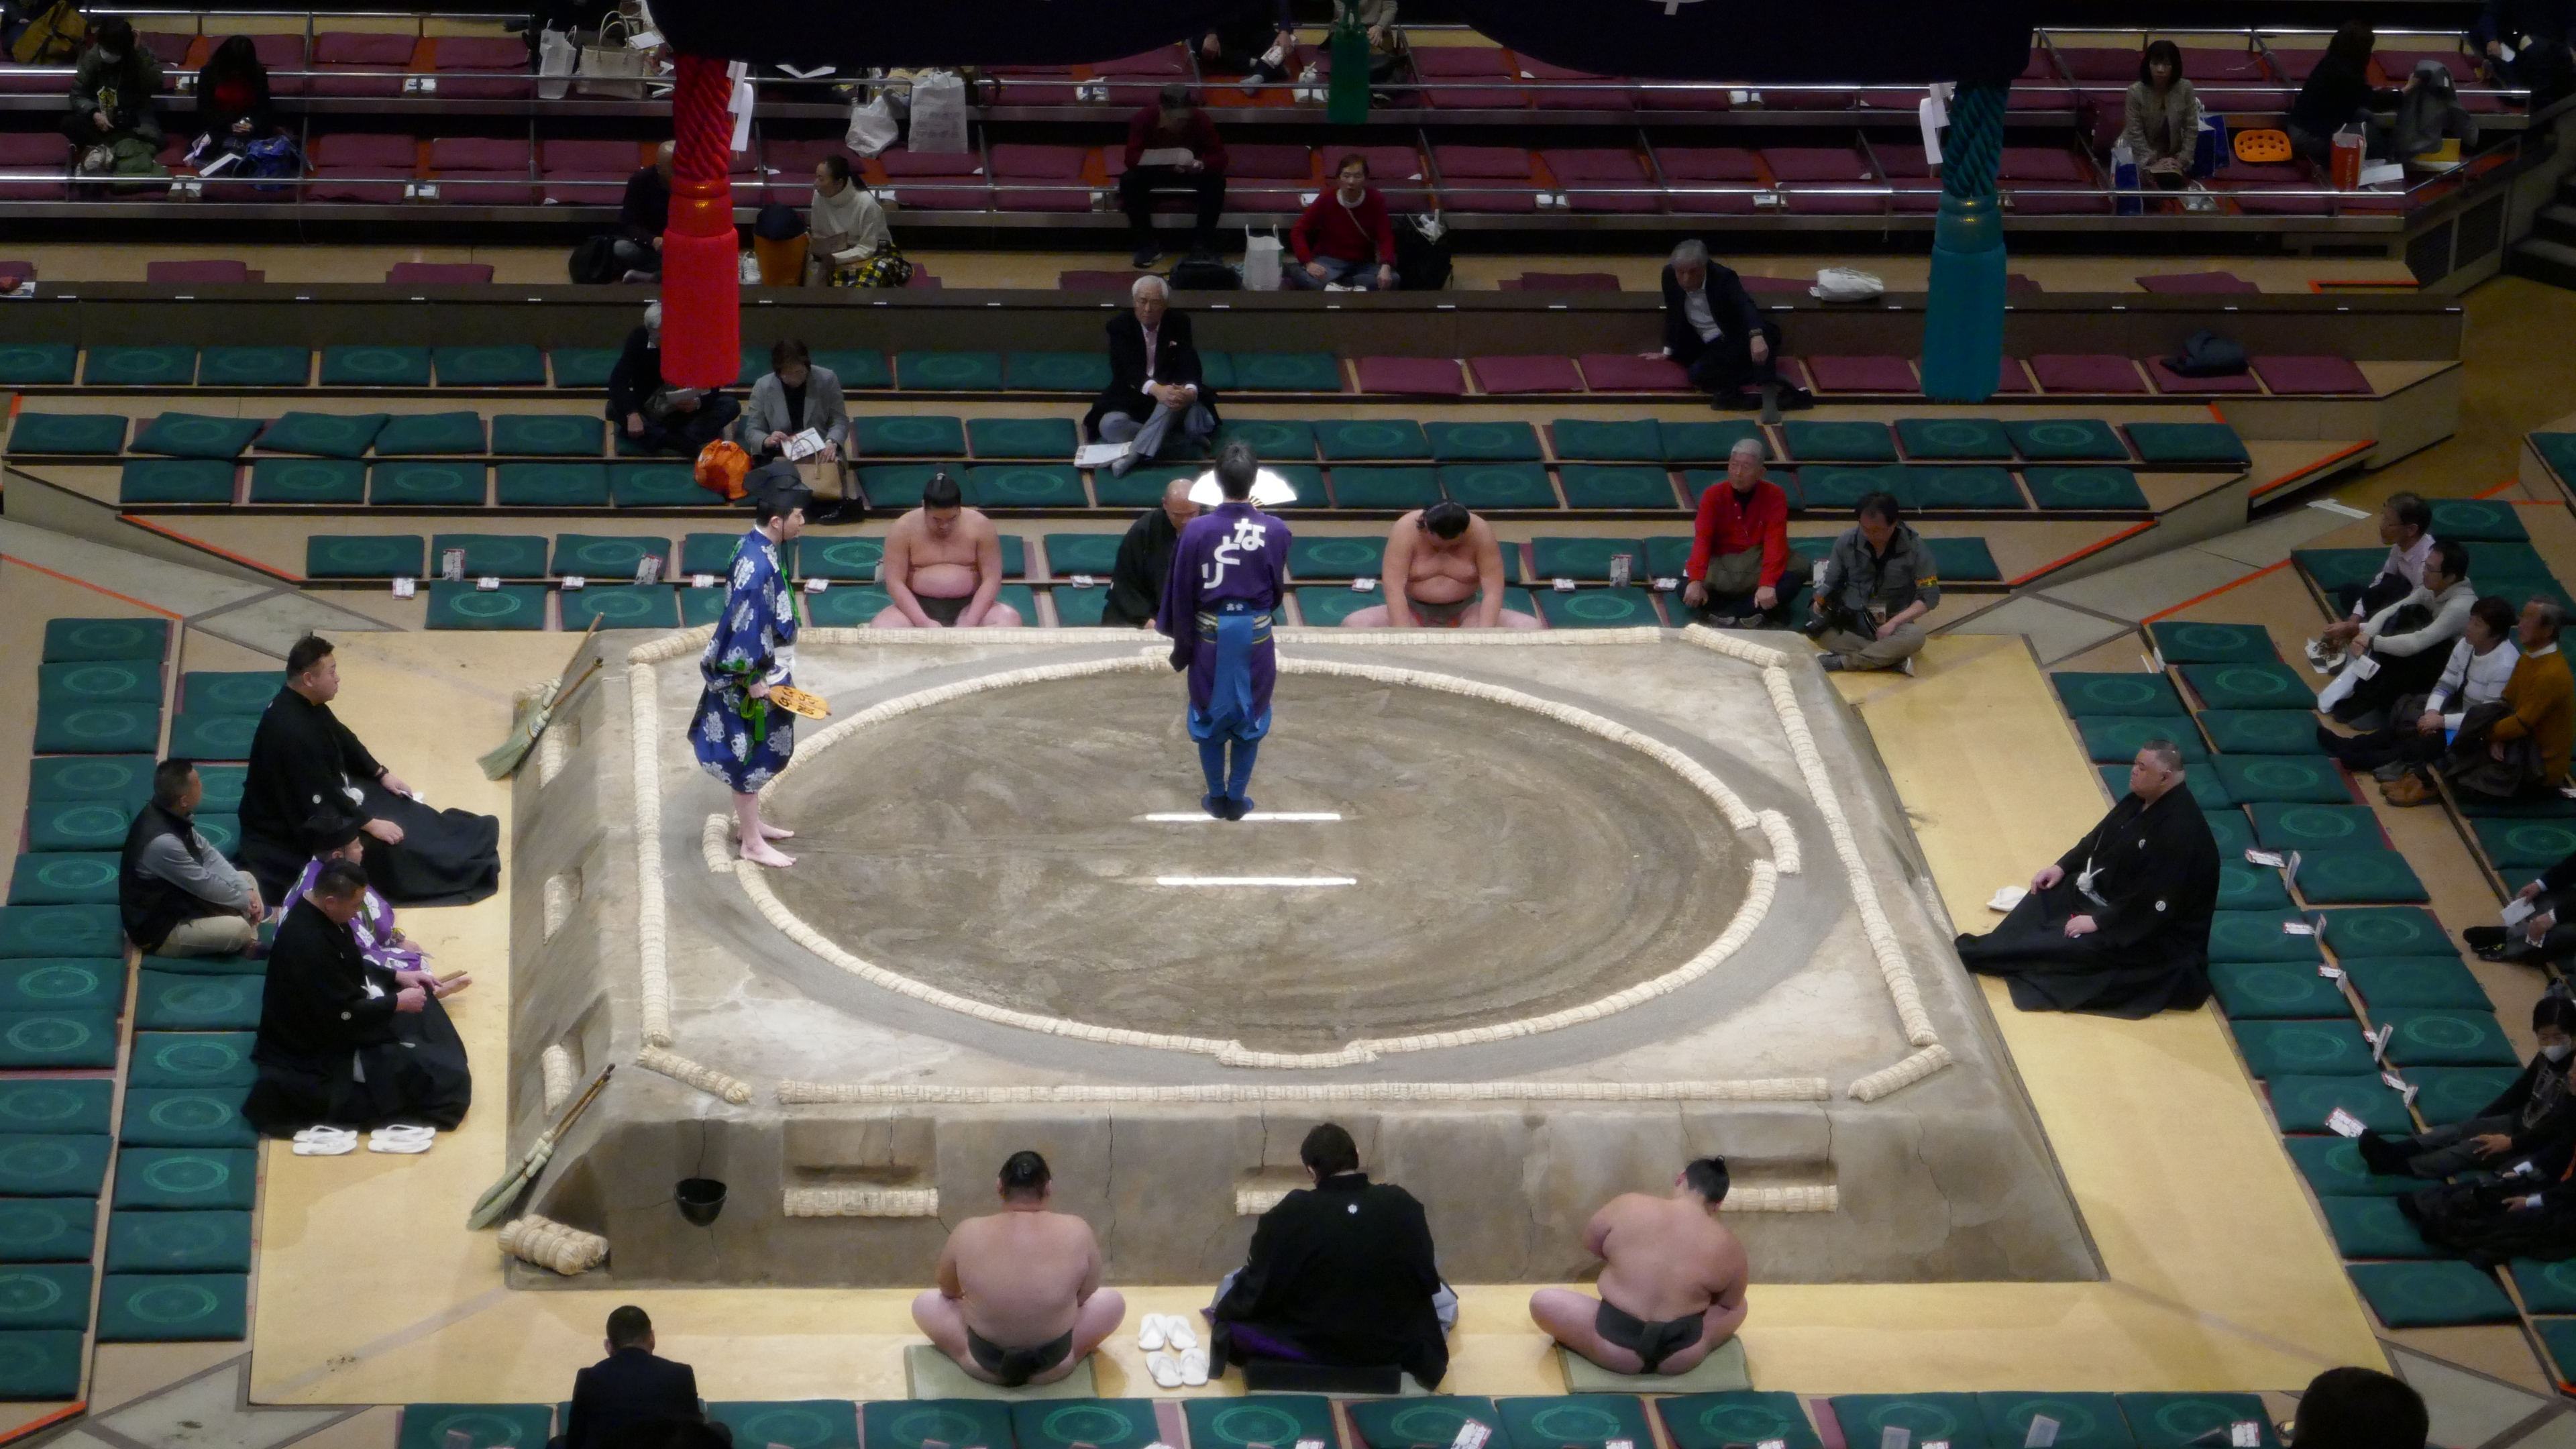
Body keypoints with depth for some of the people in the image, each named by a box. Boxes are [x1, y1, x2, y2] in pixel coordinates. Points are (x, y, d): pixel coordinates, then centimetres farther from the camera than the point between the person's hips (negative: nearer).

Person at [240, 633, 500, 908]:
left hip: (317, 797, 11)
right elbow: (320, 798, -32)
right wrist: (370, 824, -25)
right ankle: (466, 868, -8)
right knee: (381, 846, -15)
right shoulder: (290, 731, -36)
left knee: (397, 806, 11)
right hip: (290, 827, -11)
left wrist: (382, 774, 14)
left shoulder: (306, 703, -4)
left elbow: (343, 740, 15)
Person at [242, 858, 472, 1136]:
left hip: (324, 1021, 11)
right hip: (312, 1049, -11)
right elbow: (344, 1015, -28)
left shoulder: (315, 913, -4)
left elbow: (352, 968, 15)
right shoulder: (308, 944, -34)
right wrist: (397, 1003, -17)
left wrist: (396, 978, 5)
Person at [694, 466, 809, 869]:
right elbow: (745, 625, -26)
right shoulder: (757, 564, -27)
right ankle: (753, 844, 12)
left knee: (755, 753, 22)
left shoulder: (758, 549, 3)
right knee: (750, 755, 2)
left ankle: (748, 823, 36)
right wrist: (756, 679, -22)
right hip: (754, 675, -9)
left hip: (765, 669, 9)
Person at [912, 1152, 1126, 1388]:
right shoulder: (1077, 1232, -15)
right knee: (1113, 1300, 23)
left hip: (984, 1363, 0)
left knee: (924, 1302, 24)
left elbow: (947, 1290, 4)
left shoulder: (967, 1233, -14)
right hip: (1053, 1364, 0)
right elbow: (1086, 1294, 1)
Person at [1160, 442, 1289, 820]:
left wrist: (1181, 645, 4)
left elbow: (1180, 593, -8)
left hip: (1210, 634, -1)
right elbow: (1278, 589, 1)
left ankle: (1216, 797, 25)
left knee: (1209, 716, 16)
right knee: (1249, 718, 15)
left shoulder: (1197, 530, -17)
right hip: (1256, 635, 1)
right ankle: (1237, 799, 22)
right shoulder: (1275, 531, -15)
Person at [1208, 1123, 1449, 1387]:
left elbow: (1256, 1289, -9)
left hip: (1309, 1347, -1)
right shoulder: (1402, 1205, -12)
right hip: (1395, 1344, 1)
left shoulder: (1289, 1214, -18)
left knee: (1233, 1290, 22)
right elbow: (1427, 1281, 1)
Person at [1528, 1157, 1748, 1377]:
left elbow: (1590, 1245, 10)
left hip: (1614, 1349, -1)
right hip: (1683, 1359, 1)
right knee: (1739, 1306, 27)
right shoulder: (1726, 1246, -7)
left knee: (1542, 1300, 19)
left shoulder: (1627, 1207, -8)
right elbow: (1730, 1302, 10)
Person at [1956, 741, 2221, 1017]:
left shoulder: (2181, 833, -32)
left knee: (2072, 943, -20)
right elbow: (2099, 838, 14)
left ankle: (1973, 956, -16)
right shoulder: (2141, 800, -1)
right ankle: (1984, 951, -6)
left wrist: (2099, 921, -27)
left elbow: (2153, 904, -32)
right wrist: (2063, 866, 3)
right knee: (2048, 895, 3)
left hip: (2153, 932, -10)